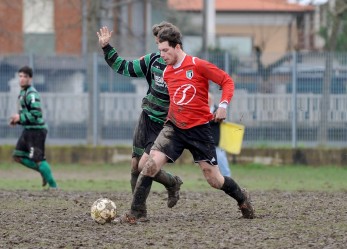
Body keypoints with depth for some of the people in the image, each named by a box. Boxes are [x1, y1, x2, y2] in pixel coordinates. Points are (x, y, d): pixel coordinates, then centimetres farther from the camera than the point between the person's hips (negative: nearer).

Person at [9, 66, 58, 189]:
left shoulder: (31, 94, -16)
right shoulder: (22, 92, 14)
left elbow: (36, 114, -24)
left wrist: (20, 117, -17)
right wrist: (17, 120, 9)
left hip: (37, 129, -10)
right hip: (28, 129, 10)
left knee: (38, 159, -8)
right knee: (18, 156, 8)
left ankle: (53, 185, 0)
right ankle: (42, 171, 18)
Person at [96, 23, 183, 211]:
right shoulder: (154, 60, 2)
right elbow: (124, 68, 13)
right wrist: (106, 48, 7)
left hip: (165, 126, -6)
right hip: (146, 119, 6)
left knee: (144, 166, -16)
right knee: (135, 166, 3)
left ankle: (173, 183, 13)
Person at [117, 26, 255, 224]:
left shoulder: (198, 65, -11)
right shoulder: (166, 73, 7)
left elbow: (227, 81, -7)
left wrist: (223, 105, -18)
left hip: (199, 128, -4)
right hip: (174, 127, 4)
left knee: (215, 181, 1)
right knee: (151, 164, -17)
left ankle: (242, 198, 31)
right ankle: (135, 213, -11)